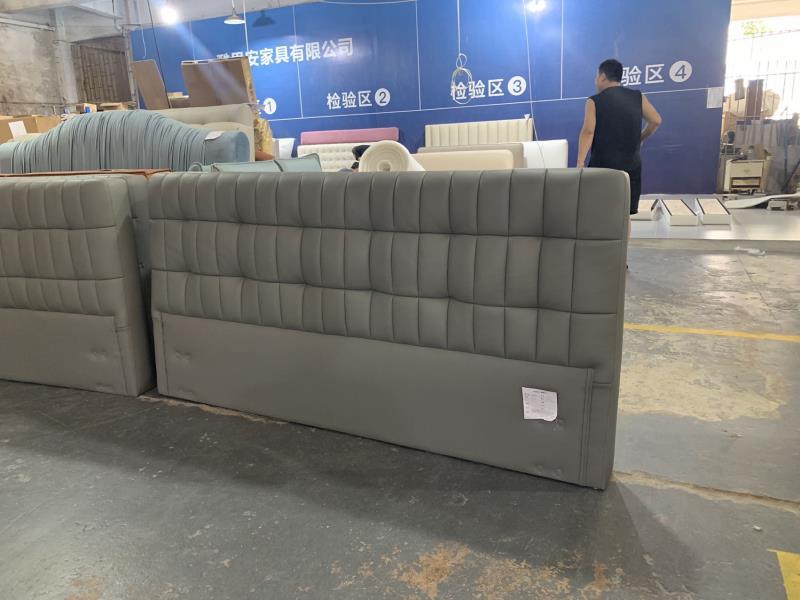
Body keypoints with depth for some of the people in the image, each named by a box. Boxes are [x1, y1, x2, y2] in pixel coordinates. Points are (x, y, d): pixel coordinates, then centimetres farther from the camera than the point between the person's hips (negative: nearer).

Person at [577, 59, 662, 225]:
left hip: (603, 165, -3)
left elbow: (588, 132, -16)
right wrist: (640, 139, 18)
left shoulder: (594, 101, -5)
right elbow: (656, 121, 2)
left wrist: (580, 163, -21)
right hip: (630, 164, 3)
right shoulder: (638, 97, 5)